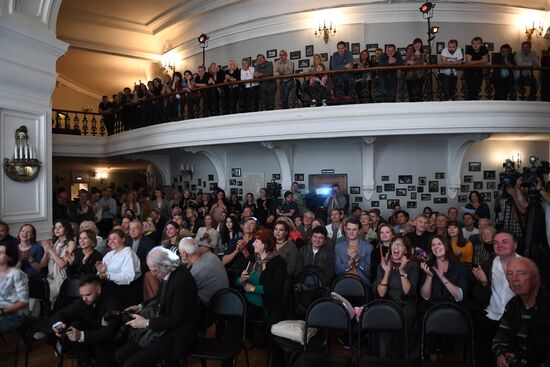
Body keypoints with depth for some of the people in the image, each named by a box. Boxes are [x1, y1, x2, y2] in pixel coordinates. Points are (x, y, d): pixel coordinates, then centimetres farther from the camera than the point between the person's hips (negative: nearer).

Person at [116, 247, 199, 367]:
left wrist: (147, 322, -16)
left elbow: (176, 320, -22)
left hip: (175, 336, -9)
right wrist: (141, 306, 9)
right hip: (162, 328, 9)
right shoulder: (167, 274, 0)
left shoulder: (182, 280, -26)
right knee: (120, 355, 1)